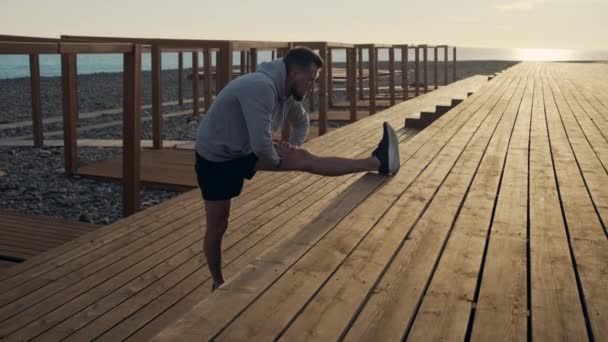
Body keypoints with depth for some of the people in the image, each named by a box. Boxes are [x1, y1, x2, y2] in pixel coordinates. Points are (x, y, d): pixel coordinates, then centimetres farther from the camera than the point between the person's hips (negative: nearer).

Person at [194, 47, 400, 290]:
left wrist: (293, 146, 0)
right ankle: (218, 283, 21)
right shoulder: (261, 87, -32)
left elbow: (301, 121, 19)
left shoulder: (287, 92, -3)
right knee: (217, 227, 3)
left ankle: (377, 163, -17)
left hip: (247, 150, 7)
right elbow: (261, 144, -34)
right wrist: (277, 161, -13)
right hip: (215, 158, -7)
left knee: (306, 159, -9)